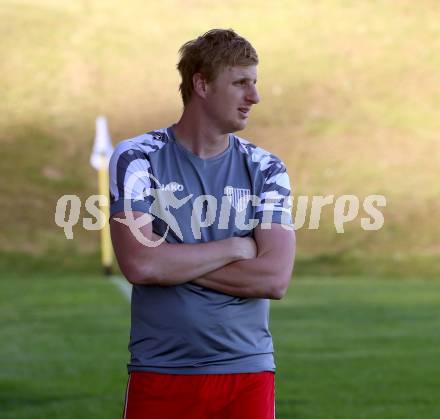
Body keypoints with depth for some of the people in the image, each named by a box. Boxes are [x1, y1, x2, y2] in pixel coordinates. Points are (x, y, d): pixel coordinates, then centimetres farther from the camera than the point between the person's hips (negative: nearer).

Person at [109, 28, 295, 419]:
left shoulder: (266, 169, 5)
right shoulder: (137, 158, -1)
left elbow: (275, 279, -8)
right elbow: (138, 264, -15)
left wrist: (174, 263, -11)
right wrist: (236, 247, -9)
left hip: (248, 372, 2)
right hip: (160, 370, -1)